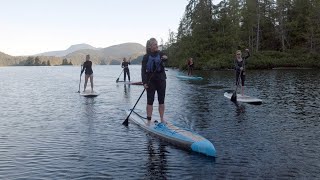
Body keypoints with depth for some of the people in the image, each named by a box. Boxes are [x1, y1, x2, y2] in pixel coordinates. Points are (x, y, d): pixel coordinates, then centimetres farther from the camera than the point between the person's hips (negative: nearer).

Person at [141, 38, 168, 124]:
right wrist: (144, 82, -14)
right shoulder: (146, 57, -3)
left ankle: (162, 119, 16)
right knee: (150, 101, 0)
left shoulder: (161, 54, 3)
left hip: (161, 79, 2)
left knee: (161, 100, 7)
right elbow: (143, 70, -5)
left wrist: (165, 58, -41)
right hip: (151, 80, -2)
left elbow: (165, 58, -17)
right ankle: (149, 120, 6)